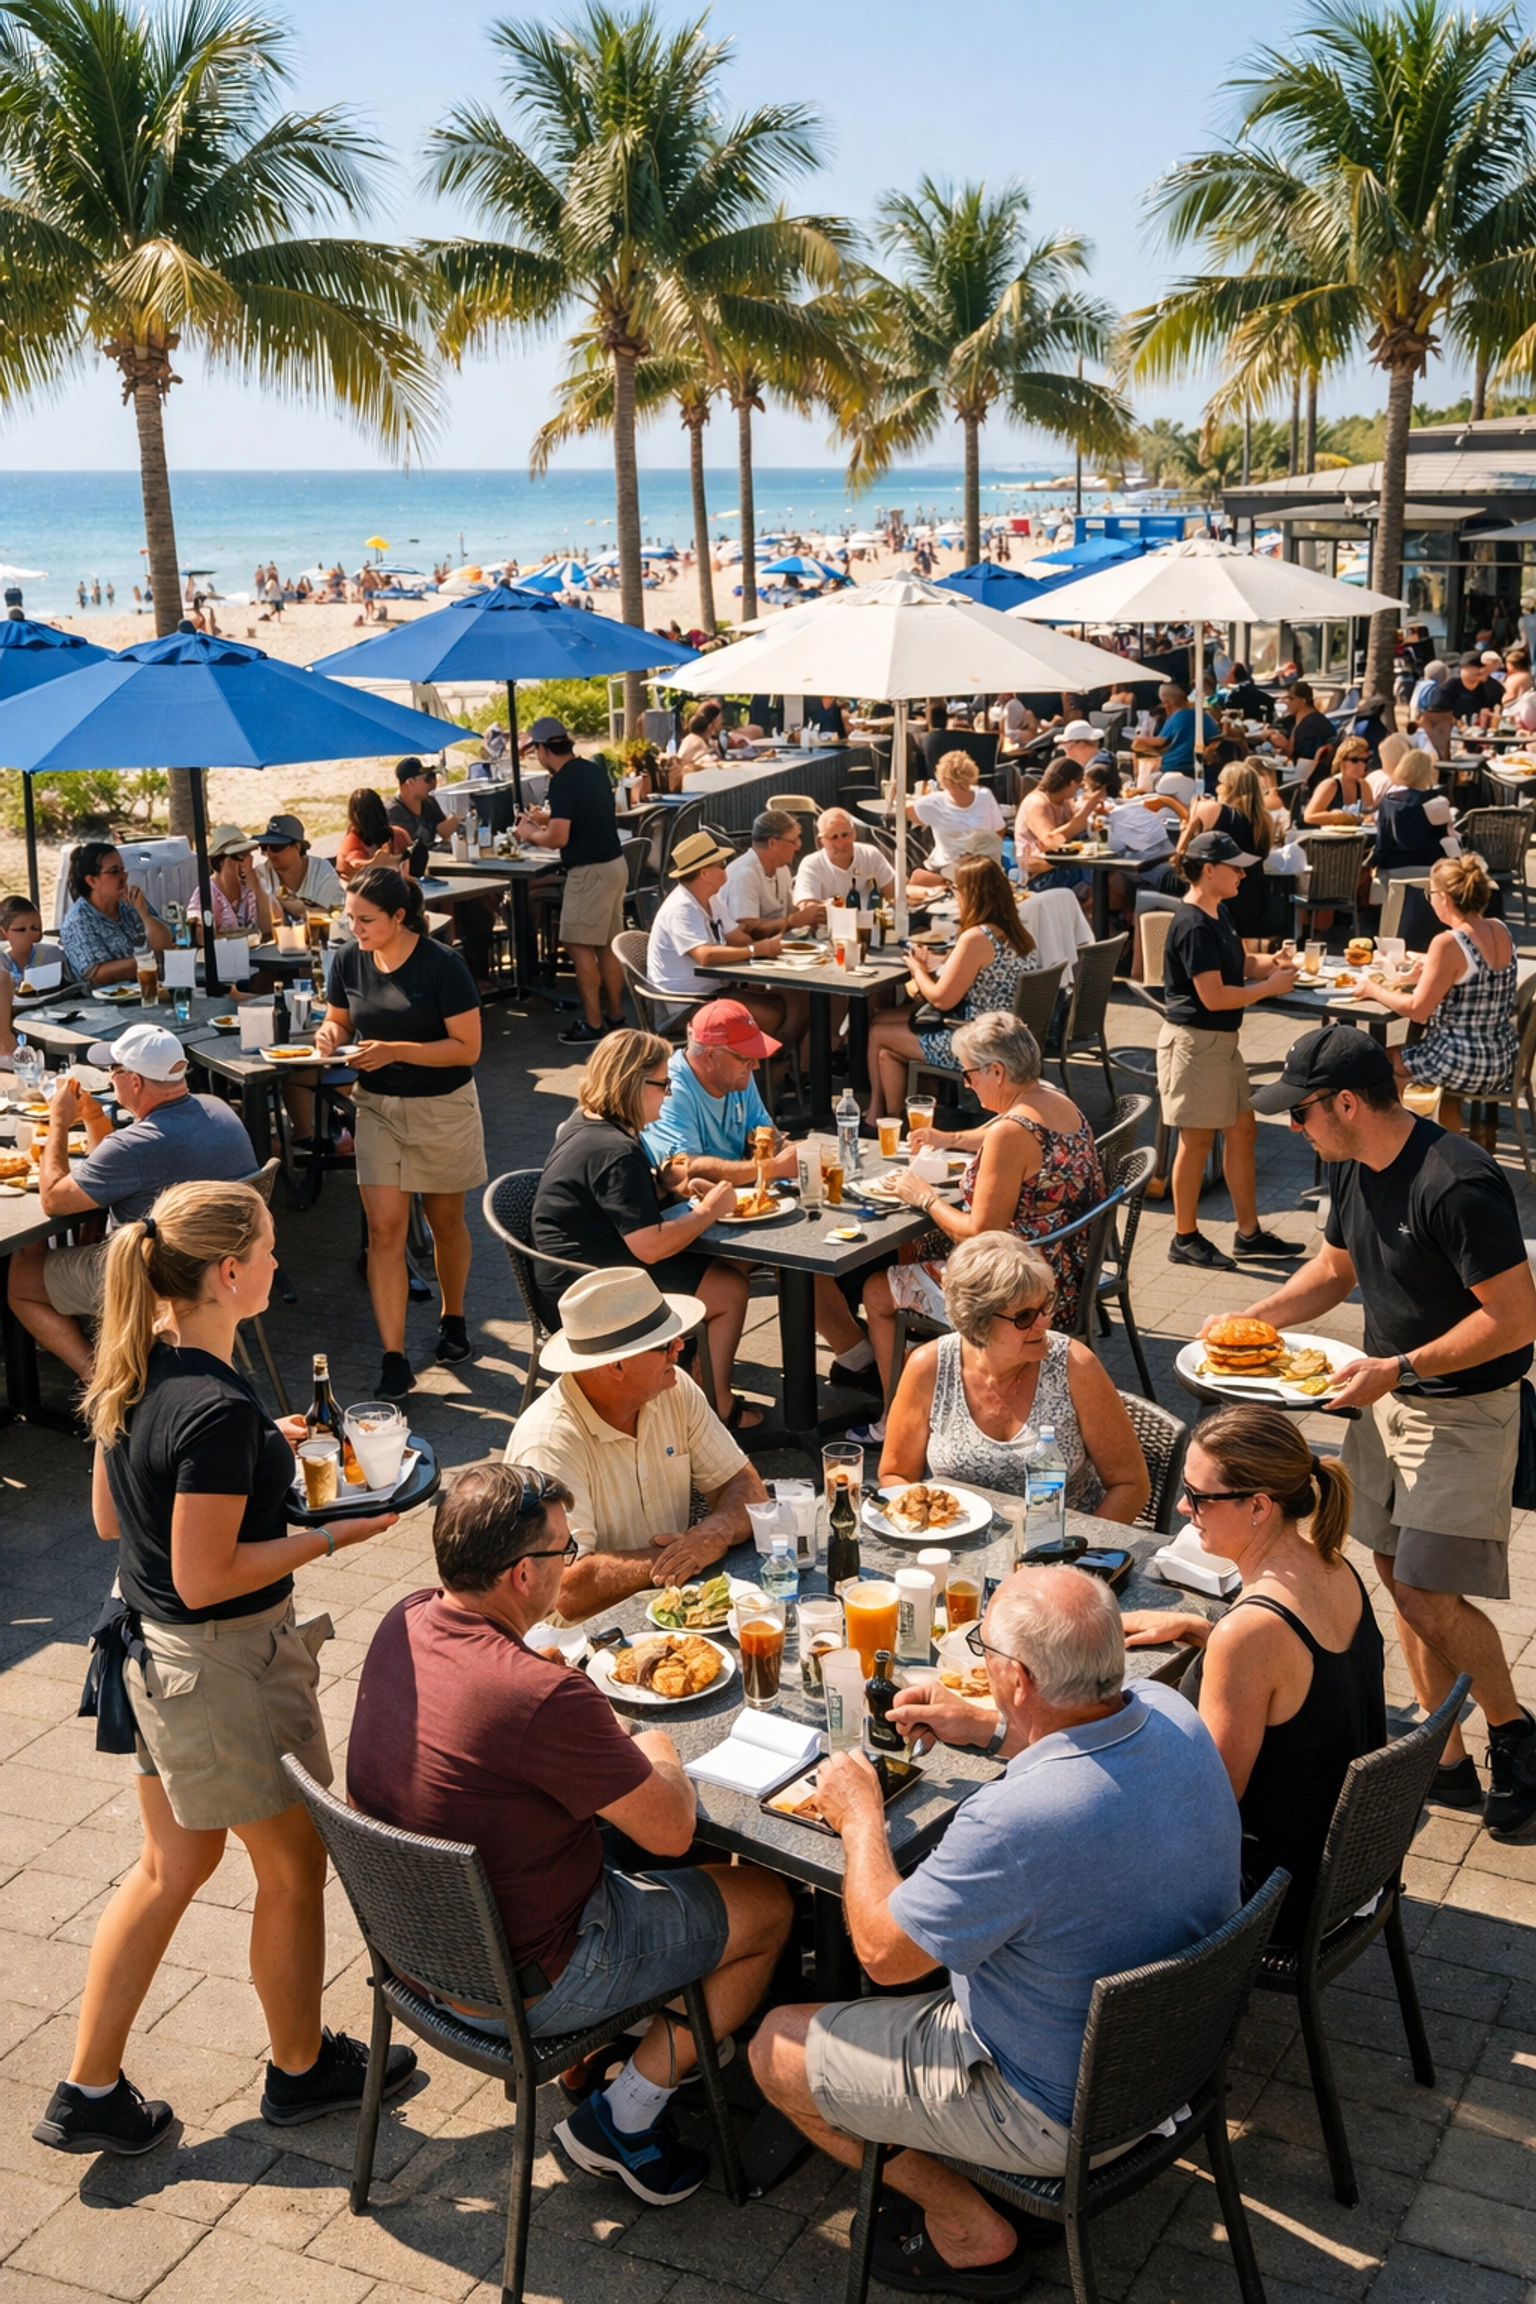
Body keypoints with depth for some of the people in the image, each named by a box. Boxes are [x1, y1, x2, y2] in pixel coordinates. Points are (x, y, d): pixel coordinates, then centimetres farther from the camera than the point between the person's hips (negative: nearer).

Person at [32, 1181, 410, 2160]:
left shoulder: (135, 1370, -2)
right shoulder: (219, 1408, -29)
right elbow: (206, 1578, -26)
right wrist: (332, 1536, -17)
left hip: (151, 1644, 9)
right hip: (227, 1664, -9)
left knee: (172, 1865, 22)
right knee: (295, 1868, 14)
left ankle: (89, 2092, 30)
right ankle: (302, 2070, 35)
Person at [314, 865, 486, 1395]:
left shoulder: (442, 965, -18)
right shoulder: (348, 958, -4)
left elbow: (467, 1048, -18)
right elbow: (340, 1017, 12)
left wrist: (396, 1050, -27)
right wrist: (331, 1033, -12)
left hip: (443, 1108, -3)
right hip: (378, 1108, 3)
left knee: (445, 1222, 15)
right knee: (384, 1230, -5)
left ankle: (452, 1318, 41)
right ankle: (394, 1360, -2)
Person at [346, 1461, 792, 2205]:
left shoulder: (402, 1625, -9)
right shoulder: (542, 1697, -34)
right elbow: (672, 1829, -21)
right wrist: (657, 1755, -1)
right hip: (522, 1991, -8)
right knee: (768, 1905, 7)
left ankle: (596, 2059, 30)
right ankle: (623, 2121, 12)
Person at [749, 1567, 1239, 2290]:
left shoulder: (1012, 1822, -38)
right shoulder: (1171, 1714, -15)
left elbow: (883, 1951, -21)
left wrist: (860, 1816, -7)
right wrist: (990, 1728, 6)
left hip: (1059, 2108, -8)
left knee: (777, 2049, 7)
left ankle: (971, 2230, 16)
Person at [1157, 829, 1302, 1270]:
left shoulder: (1218, 913, 9)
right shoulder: (1193, 926, -21)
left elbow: (1236, 962, 22)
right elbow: (1213, 996, -24)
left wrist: (1269, 964, 0)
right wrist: (1270, 987, -14)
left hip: (1222, 1039, 10)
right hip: (1194, 1040, -10)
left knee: (1242, 1130, 13)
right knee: (1198, 1138, -1)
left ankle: (1248, 1233, 22)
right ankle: (1185, 1238, 12)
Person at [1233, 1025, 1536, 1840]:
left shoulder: (1457, 1185, -27)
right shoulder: (1353, 1167, 1)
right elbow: (1335, 1267, 16)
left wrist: (1398, 1368, -25)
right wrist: (1251, 1319, 3)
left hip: (1464, 1410, -8)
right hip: (1387, 1395, 8)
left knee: (1428, 1594, -8)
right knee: (1398, 1573, 12)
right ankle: (1444, 1757, 25)